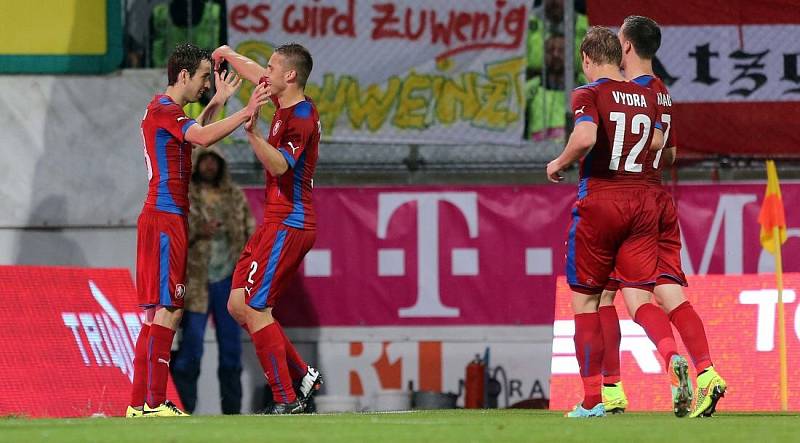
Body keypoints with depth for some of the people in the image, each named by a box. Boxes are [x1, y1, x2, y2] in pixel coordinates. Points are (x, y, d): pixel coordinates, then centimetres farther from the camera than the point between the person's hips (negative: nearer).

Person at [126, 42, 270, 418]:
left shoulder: (163, 110, 20)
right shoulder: (163, 109, -11)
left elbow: (194, 135, 41)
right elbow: (203, 138, -28)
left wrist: (216, 102, 35)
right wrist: (245, 113, -31)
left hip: (166, 217, 11)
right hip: (165, 219, -11)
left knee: (163, 312, 10)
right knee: (166, 311, -13)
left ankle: (141, 401, 10)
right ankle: (152, 402, -16)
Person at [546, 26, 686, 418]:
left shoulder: (589, 94, -8)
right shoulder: (647, 95, 10)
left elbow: (586, 137, -26)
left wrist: (559, 164, -9)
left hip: (598, 201, -4)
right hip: (643, 202, 4)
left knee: (585, 299, 8)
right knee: (639, 297, 2)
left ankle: (592, 400, 8)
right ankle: (672, 356, -30)